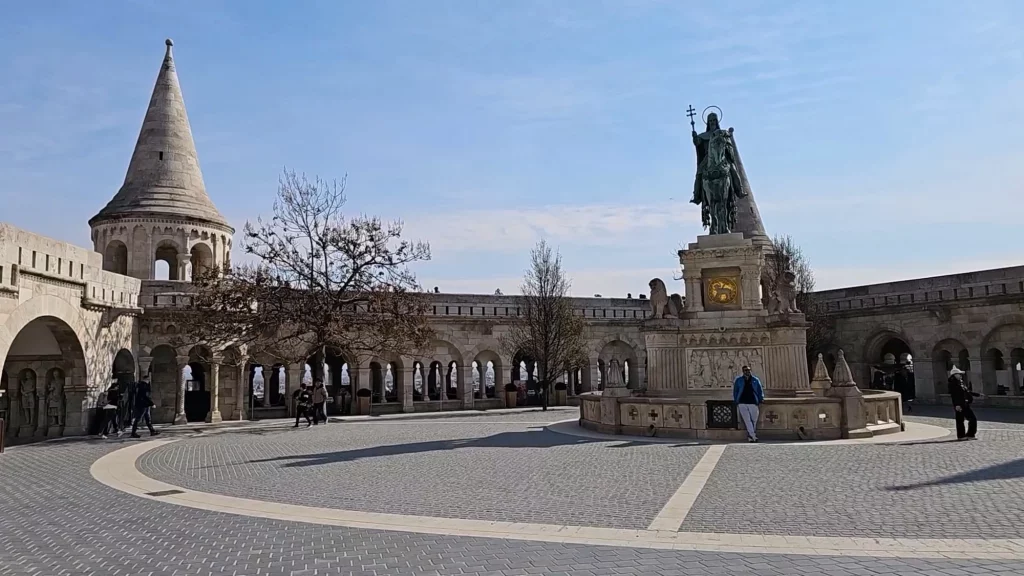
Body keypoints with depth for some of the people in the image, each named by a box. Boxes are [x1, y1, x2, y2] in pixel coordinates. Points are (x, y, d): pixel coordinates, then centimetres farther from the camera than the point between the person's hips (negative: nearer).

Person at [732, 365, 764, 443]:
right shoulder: (738, 380, 10)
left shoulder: (755, 380, 11)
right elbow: (735, 391, 13)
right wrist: (735, 401, 7)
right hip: (742, 403, -1)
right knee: (747, 420, -9)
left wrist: (761, 398, 4)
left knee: (754, 420, 4)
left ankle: (750, 435, 19)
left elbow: (760, 390, 15)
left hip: (753, 403, 1)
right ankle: (753, 436, -11)